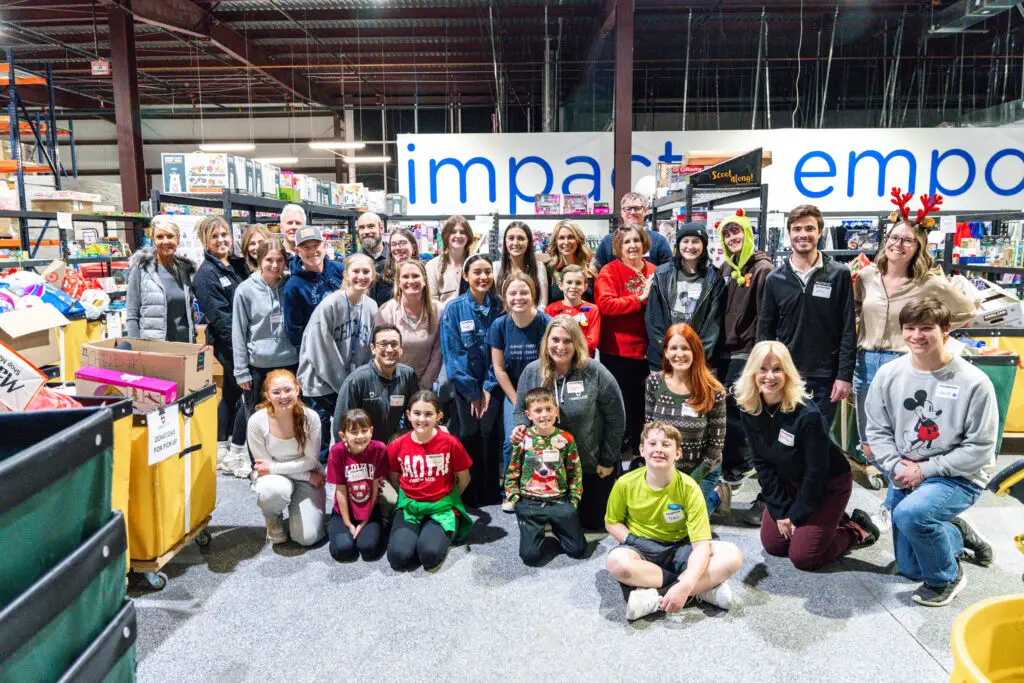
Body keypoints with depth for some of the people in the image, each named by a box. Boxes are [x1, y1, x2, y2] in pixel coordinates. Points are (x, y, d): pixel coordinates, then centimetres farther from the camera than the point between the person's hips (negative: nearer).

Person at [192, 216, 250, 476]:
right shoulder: (206, 274, -10)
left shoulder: (239, 264, 11)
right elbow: (219, 316, -16)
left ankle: (221, 451, 27)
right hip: (229, 343, -7)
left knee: (231, 393, 14)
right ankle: (234, 455, 4)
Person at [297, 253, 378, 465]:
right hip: (322, 382, -4)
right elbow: (321, 350, -15)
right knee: (321, 441, 2)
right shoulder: (329, 305, -14)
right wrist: (344, 384, -12)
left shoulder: (372, 307, 2)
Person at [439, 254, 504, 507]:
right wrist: (472, 392, -8)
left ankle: (491, 494, 16)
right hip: (464, 385, -1)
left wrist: (488, 388, -8)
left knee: (490, 435, 0)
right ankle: (470, 495, 18)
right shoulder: (454, 309, -6)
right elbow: (452, 353, -7)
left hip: (491, 384, 1)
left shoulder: (499, 308, -1)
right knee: (468, 437, 2)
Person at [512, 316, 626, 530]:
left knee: (592, 521, 15)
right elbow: (521, 409, 7)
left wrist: (608, 461, -6)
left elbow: (616, 418, -9)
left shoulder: (595, 372, -17)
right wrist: (521, 427, -16)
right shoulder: (531, 372, -8)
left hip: (592, 466, -2)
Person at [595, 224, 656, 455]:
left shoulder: (653, 271, 10)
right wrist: (640, 299, -21)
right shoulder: (609, 272, -6)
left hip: (646, 349, 5)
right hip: (617, 351, -5)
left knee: (642, 402, 15)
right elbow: (606, 304, -20)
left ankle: (638, 450, 31)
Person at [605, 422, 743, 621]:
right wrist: (633, 542, -17)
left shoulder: (689, 488, -17)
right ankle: (704, 589, -24)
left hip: (679, 548, 1)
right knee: (617, 562, -37)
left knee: (732, 555, -25)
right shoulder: (626, 484, -13)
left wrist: (685, 586, -37)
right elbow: (612, 523, 4)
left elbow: (701, 545, -21)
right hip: (642, 549, 0)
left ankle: (656, 596, -28)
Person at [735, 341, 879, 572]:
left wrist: (796, 514, -14)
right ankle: (832, 520, 25)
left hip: (829, 484, -6)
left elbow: (817, 470, -22)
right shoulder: (749, 411, -13)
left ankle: (856, 530, 16)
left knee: (802, 557, -9)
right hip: (789, 483, 6)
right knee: (772, 544, 6)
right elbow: (762, 463, -6)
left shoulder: (806, 414, -31)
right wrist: (781, 510, -9)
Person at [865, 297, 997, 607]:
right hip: (903, 477, 5)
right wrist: (897, 468, -16)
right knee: (910, 568, 12)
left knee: (910, 513, -36)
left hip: (959, 477, -4)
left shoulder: (973, 382, -17)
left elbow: (979, 448, -14)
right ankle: (958, 534, 42)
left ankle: (947, 577, -6)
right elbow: (877, 430, -1)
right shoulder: (888, 374, -7)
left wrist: (923, 470, -18)